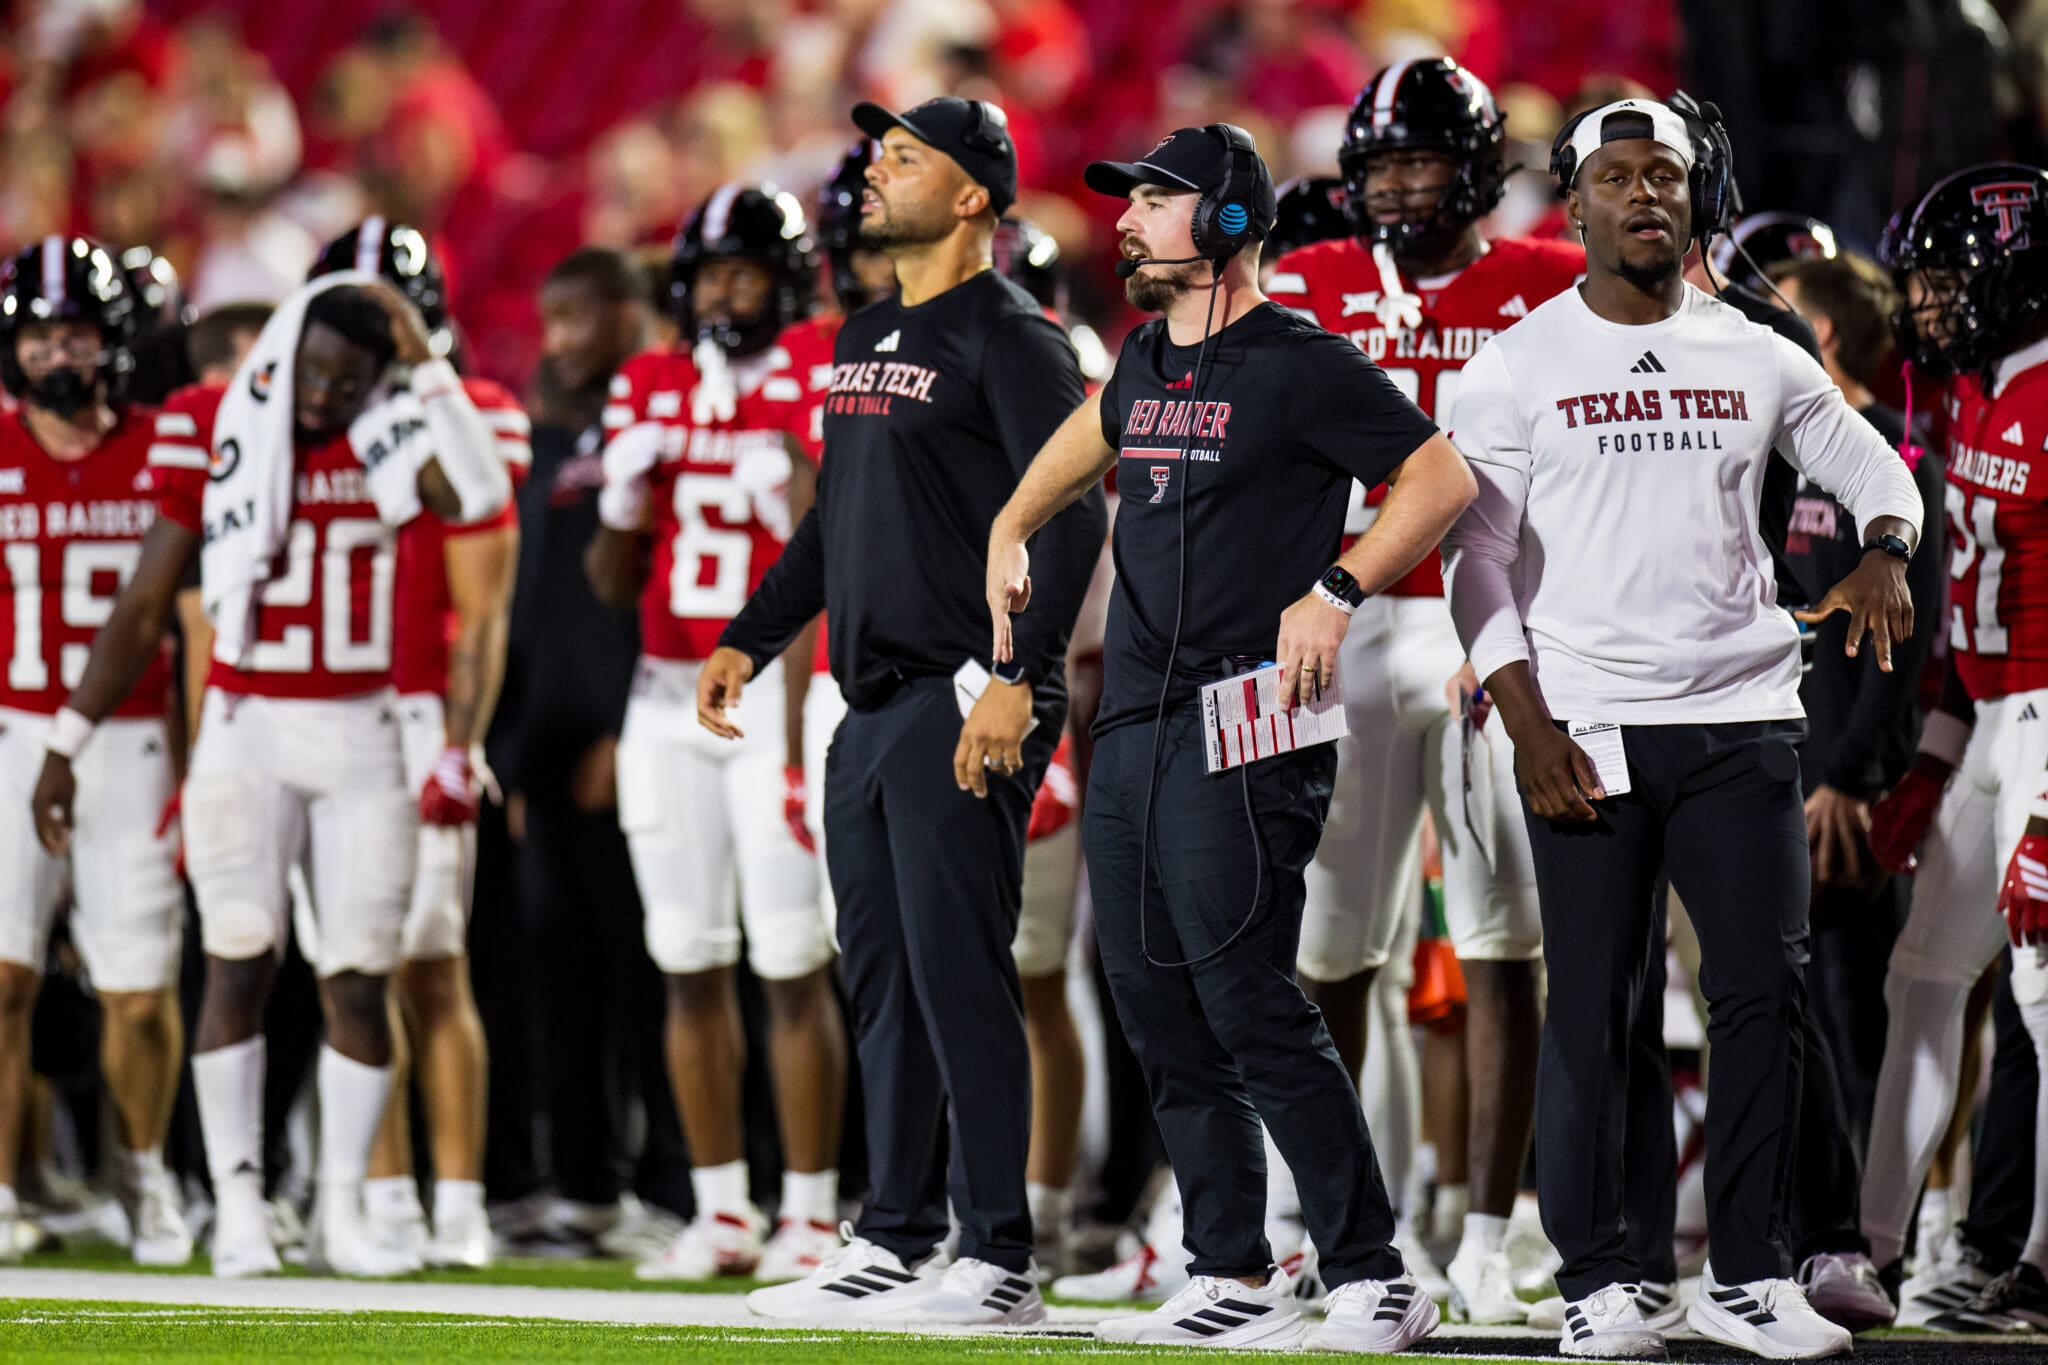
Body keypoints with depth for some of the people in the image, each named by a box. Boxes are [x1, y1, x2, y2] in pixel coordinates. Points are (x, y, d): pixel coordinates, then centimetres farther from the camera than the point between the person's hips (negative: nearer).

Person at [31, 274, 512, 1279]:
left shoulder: (392, 435, 1)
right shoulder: (211, 430, -2)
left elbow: (477, 497, -22)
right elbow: (142, 608, 4)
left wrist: (423, 372, -15)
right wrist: (68, 744, 4)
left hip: (362, 740, 1)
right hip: (248, 732, -1)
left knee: (359, 983, 1)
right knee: (240, 963, -8)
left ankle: (342, 1212, 10)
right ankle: (239, 1207, -5)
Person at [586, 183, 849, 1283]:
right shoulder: (651, 391, 10)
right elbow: (616, 585, 14)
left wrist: (792, 504, -24)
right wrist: (621, 502, -4)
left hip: (774, 694, -5)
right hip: (669, 697, 5)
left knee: (793, 964, -5)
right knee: (691, 964, 6)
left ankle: (810, 1211, 0)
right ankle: (722, 1212, 13)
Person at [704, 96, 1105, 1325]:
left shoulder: (1011, 339, -9)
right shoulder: (866, 341, 19)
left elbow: (1069, 518, -17)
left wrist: (1016, 679, -24)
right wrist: (751, 642, 21)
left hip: (964, 708, -9)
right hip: (873, 708, 9)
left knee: (959, 975, -11)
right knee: (884, 981, 11)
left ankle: (1001, 1261, -9)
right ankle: (896, 1245, 17)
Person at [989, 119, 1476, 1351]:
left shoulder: (1302, 364, -9)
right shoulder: (1146, 361, 16)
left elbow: (1444, 477, -11)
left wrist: (1337, 593, -18)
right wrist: (1011, 531, 28)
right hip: (1132, 729, 9)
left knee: (1250, 1007, -14)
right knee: (1162, 1017, 7)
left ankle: (1375, 1280, -11)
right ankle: (1235, 1281, 13)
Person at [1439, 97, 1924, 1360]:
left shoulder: (1756, 360, 11)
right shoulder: (1517, 367, 3)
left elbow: (1871, 466, 21)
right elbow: (1478, 562, -1)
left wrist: (1886, 555, -3)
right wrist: (1530, 731, -11)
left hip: (1743, 711, 3)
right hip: (1588, 721, -3)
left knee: (1767, 989, -2)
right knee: (1592, 1007, -3)